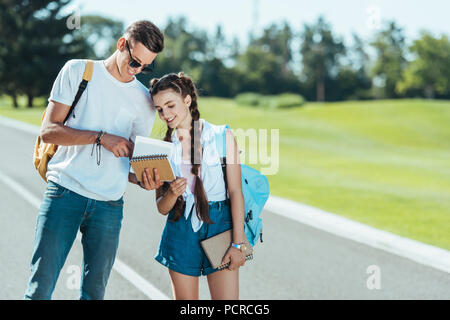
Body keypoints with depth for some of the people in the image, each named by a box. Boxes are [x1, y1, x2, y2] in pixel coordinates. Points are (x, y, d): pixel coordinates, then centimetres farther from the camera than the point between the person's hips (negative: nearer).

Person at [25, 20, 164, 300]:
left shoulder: (145, 100, 14)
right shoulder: (78, 71, 5)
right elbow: (48, 130, -2)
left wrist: (144, 180, -6)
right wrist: (101, 137, -12)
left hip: (110, 203, 3)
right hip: (65, 192, -3)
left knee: (94, 291, 2)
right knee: (41, 287, -6)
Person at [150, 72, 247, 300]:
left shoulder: (222, 136, 0)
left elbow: (235, 191, -3)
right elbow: (161, 208, 7)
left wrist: (238, 243, -9)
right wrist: (172, 194, -16)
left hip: (219, 225, -2)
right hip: (181, 232, 2)